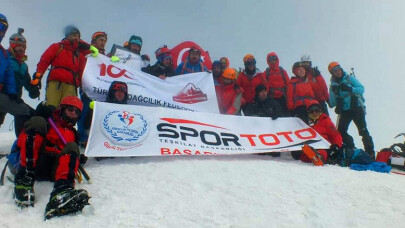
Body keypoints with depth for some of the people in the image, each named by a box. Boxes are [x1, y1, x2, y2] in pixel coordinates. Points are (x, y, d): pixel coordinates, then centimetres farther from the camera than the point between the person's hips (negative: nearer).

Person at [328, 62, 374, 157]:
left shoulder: (350, 78, 3)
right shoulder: (333, 86, 7)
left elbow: (361, 89, -8)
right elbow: (332, 104, 2)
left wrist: (350, 89, -25)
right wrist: (334, 93, -15)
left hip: (357, 108, -2)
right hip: (344, 111, 2)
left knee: (363, 130, -6)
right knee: (341, 131, -8)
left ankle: (370, 152, 1)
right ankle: (351, 149, 8)